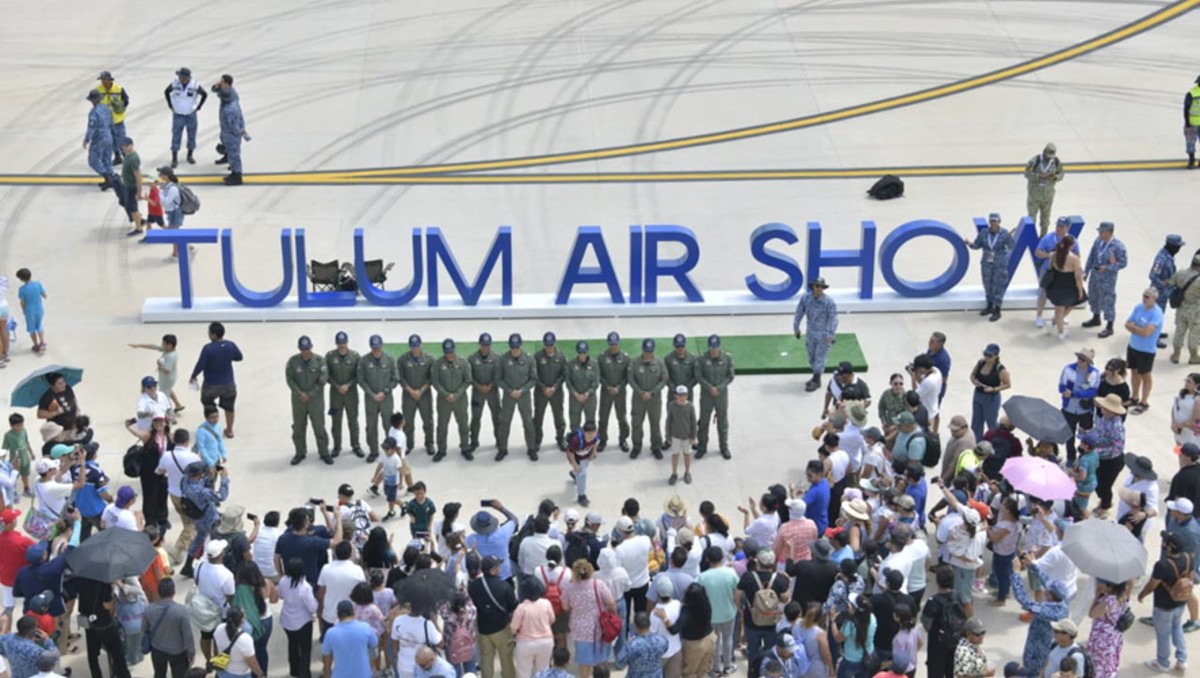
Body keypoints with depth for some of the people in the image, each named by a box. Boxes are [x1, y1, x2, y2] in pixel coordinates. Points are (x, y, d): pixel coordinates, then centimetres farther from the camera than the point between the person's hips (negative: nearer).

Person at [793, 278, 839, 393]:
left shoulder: (829, 301, -21)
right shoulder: (805, 298, -10)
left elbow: (833, 319, -19)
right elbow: (799, 313, 4)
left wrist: (831, 336, -23)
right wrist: (796, 328, 12)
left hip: (824, 334, -5)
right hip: (811, 333, 5)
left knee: (819, 357, 0)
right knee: (812, 357, 17)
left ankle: (816, 381, 14)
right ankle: (816, 376, 36)